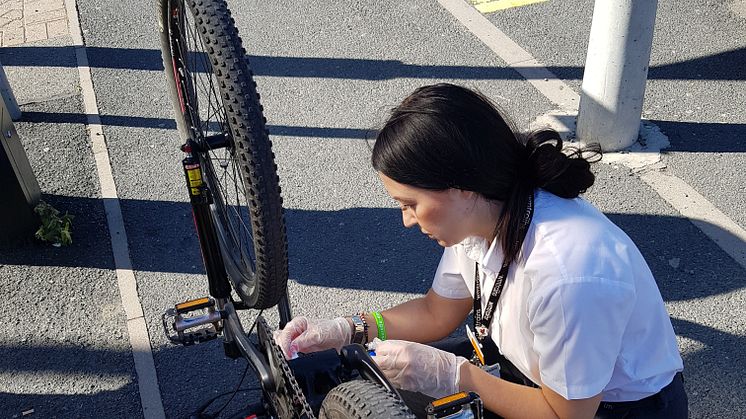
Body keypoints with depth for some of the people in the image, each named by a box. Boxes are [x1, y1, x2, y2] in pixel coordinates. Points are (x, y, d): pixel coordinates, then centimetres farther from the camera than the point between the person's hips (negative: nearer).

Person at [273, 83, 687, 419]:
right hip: (534, 366, 7)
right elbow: (437, 313, 3)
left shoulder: (566, 272, -38)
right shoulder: (483, 217, -13)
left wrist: (451, 374, -26)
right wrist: (345, 330, -8)